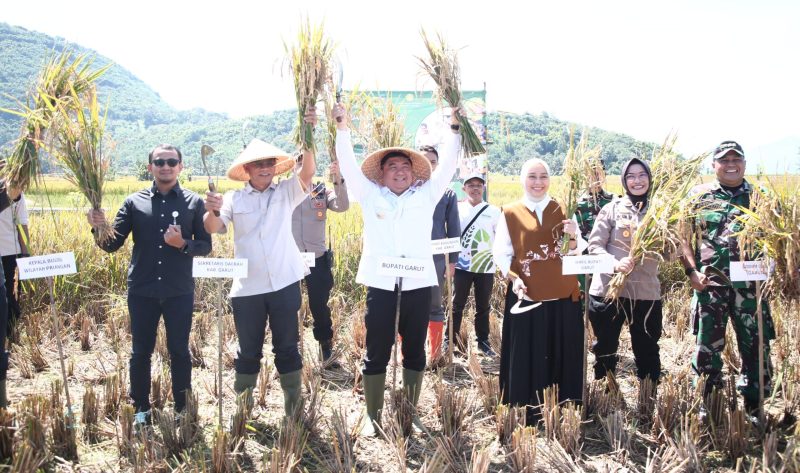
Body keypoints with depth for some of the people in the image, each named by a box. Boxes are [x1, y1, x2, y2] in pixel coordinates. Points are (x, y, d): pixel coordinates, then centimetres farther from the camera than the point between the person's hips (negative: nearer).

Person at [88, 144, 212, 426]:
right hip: (142, 291, 1)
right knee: (140, 351, 10)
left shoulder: (194, 202, 1)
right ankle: (141, 408, 26)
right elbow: (112, 244, 0)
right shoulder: (135, 202, 2)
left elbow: (206, 245, 1)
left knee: (179, 351, 9)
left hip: (180, 291, -1)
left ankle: (182, 408, 23)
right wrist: (99, 229, -20)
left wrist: (183, 244, -18)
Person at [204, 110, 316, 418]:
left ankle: (294, 409, 18)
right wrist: (212, 210, -33)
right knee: (248, 351, 11)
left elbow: (308, 173, -15)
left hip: (284, 283, 0)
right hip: (247, 288, 1)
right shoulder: (234, 198, 3)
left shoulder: (287, 192, 2)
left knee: (287, 347, 8)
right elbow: (213, 228, -10)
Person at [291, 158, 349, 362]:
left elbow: (342, 206, -12)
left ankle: (326, 345, 25)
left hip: (317, 258, 0)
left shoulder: (322, 191, 3)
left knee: (319, 304, 8)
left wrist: (338, 181, -29)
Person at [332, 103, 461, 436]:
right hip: (381, 283, -1)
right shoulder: (370, 195, 11)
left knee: (414, 350, 10)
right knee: (377, 352, 4)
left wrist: (455, 129, 5)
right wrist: (342, 127, 0)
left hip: (418, 283, 1)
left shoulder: (426, 195, 13)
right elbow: (348, 165, 7)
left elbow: (446, 165, 10)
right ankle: (372, 416, 15)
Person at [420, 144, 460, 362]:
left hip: (436, 258, 0)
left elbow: (453, 230, 6)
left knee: (434, 306, 9)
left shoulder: (448, 194, 4)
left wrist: (452, 261, 3)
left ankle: (435, 353, 18)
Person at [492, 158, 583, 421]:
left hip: (562, 296, 2)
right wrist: (513, 278, -16)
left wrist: (573, 237, -14)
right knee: (525, 357, 1)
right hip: (526, 297, -2)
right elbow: (500, 253, 0)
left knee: (562, 356, 7)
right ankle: (527, 414, 13)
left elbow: (578, 255, 7)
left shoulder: (563, 210, 10)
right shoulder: (510, 214, 4)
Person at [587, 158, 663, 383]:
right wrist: (614, 263, -22)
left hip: (647, 292, 1)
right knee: (605, 348, 11)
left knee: (647, 352, 9)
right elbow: (594, 245, -3)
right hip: (608, 289, 0)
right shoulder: (612, 208, 1)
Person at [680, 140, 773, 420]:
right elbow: (683, 237, 4)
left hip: (750, 284, 1)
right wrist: (692, 271, -7)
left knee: (756, 345, 5)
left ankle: (753, 408, 20)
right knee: (707, 345, 7)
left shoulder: (760, 196, 8)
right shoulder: (699, 195, 5)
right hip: (709, 284, -1)